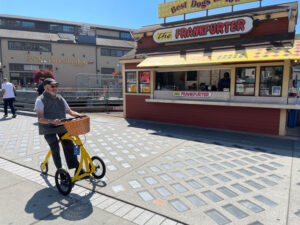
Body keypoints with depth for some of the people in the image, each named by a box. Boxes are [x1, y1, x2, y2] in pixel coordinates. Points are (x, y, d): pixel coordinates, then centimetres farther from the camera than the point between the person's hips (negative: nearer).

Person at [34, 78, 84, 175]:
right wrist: (52, 121, -37)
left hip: (61, 127, 4)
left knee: (69, 145, -5)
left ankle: (77, 169, 2)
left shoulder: (60, 98, 11)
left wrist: (80, 115, -5)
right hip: (48, 128, -4)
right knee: (55, 148, -16)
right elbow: (40, 118, -17)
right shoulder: (40, 100, -6)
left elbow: (69, 111, 13)